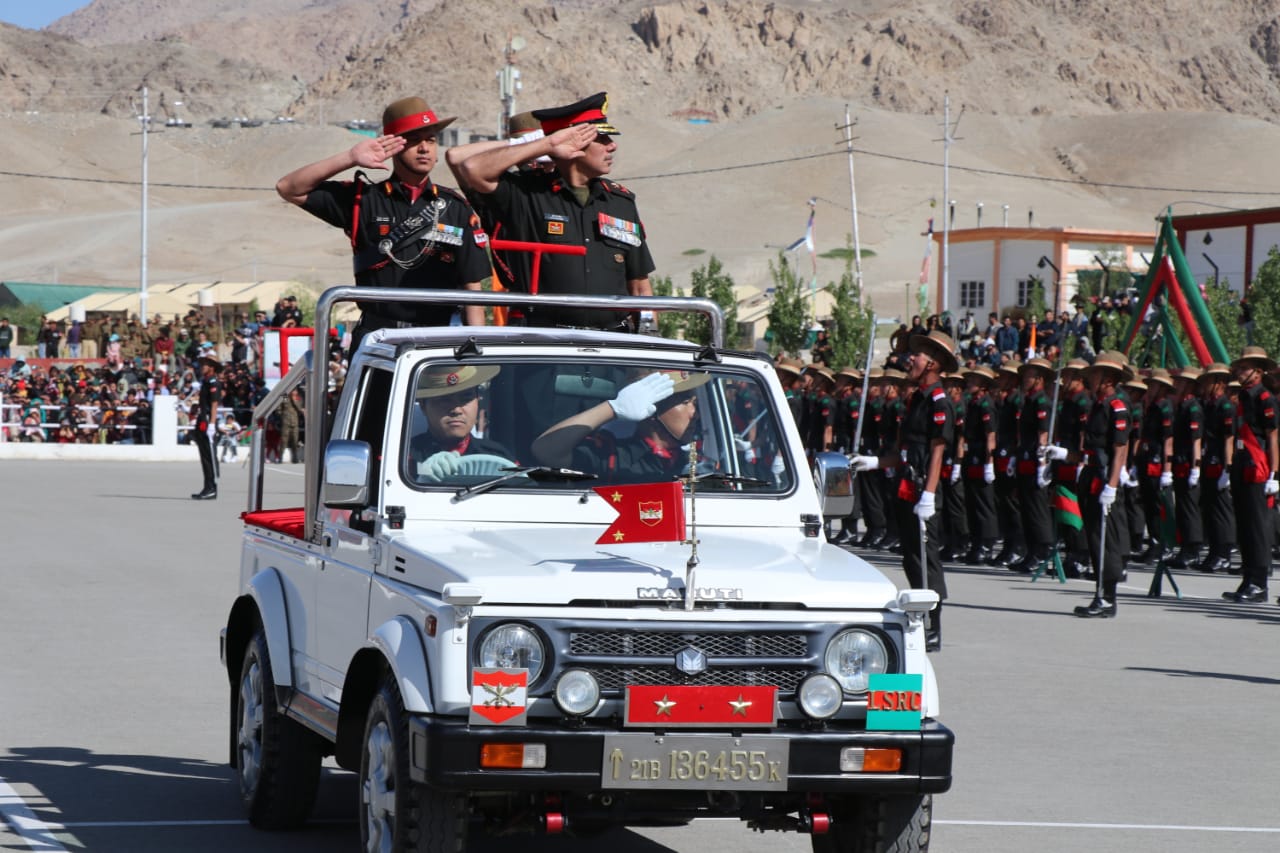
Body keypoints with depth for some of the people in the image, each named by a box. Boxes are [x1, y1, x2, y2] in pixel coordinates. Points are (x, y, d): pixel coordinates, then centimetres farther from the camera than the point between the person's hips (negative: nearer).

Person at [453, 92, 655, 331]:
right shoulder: (526, 195, 5)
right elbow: (472, 169, -10)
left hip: (611, 340, 4)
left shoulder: (622, 201, 18)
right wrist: (547, 145, -5)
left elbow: (640, 287, 21)